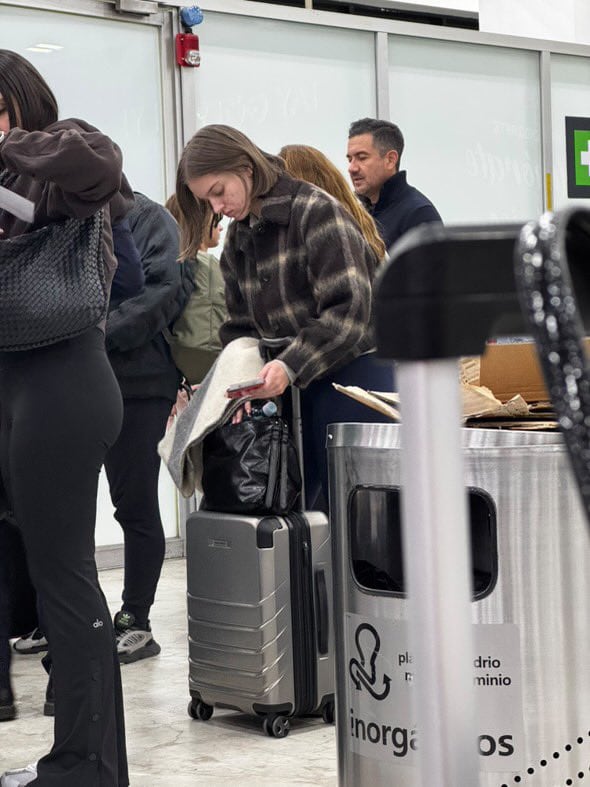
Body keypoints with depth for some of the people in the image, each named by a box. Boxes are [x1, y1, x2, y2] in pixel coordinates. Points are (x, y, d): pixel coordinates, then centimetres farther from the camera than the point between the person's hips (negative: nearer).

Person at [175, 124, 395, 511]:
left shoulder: (316, 211, -11)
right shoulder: (238, 239, 13)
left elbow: (350, 309, -20)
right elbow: (241, 327, 14)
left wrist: (291, 366, -28)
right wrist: (241, 381, -4)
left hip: (353, 374, -7)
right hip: (294, 389, 7)